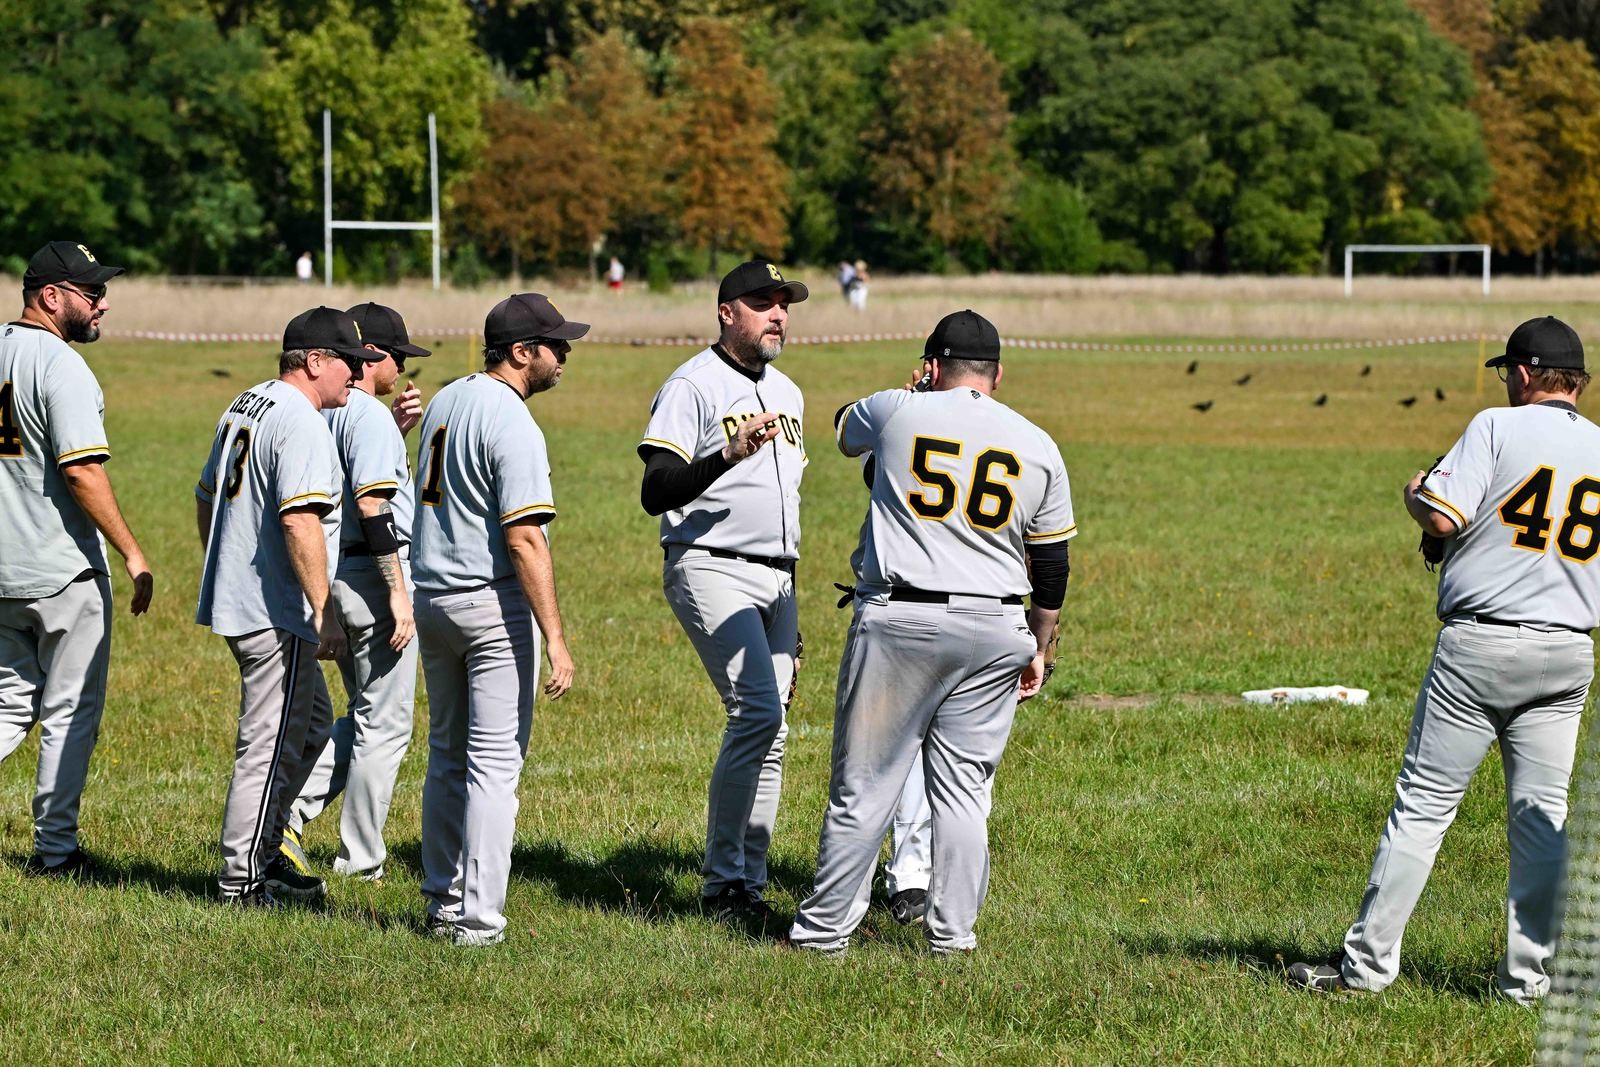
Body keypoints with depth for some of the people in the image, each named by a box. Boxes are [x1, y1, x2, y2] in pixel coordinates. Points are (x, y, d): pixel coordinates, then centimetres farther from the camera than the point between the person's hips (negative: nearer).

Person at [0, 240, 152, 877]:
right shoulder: (60, 365, -15)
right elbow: (82, 469, -23)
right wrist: (133, 556, -19)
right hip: (63, 573, -7)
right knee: (71, 712, 5)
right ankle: (55, 851, 8)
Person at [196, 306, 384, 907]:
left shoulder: (244, 408, 15)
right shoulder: (300, 423, -17)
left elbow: (206, 500, 24)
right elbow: (300, 521, -26)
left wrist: (223, 576, 31)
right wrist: (326, 614, -25)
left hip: (232, 603, 10)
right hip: (276, 611, -10)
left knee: (311, 725, 20)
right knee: (271, 745, -5)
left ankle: (263, 852, 23)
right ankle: (242, 881, -1)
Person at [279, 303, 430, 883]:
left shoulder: (321, 411, 12)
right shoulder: (369, 415, -15)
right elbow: (372, 507, -23)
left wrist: (395, 430, 15)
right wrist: (399, 593, -22)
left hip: (333, 574, 9)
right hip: (373, 574, -9)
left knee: (366, 716, 20)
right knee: (384, 725, 0)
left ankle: (289, 811, 6)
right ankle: (360, 861, 5)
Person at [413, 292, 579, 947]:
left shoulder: (445, 401, 9)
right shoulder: (513, 424, -18)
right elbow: (525, 539, -23)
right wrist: (555, 639, -24)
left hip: (432, 599, 8)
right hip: (494, 604, -8)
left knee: (447, 756, 17)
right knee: (494, 762, -4)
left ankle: (443, 903, 22)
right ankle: (477, 918, -6)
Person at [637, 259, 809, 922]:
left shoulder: (787, 394, 19)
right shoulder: (691, 387, -7)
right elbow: (655, 493, -16)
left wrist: (791, 609, 25)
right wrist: (728, 457, -31)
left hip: (776, 580, 8)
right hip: (712, 570, -8)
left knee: (769, 731, 4)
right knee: (757, 713, -20)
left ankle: (749, 884, 8)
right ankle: (722, 881, -12)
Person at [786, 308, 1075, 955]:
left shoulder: (897, 413, -2)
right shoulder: (1038, 447, 6)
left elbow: (846, 430, 23)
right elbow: (1051, 567, 11)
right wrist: (1037, 651, 21)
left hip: (898, 621, -3)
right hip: (993, 633, 3)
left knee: (864, 783, 1)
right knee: (964, 789, 10)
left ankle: (826, 927, 5)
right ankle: (952, 931, 10)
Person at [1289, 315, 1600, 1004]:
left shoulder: (1498, 427, -7)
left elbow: (1443, 516, -15)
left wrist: (1414, 495, 5)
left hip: (1479, 645, -4)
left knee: (1423, 804, -1)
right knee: (1542, 813, 8)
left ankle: (1367, 962, 0)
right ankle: (1528, 976, 6)